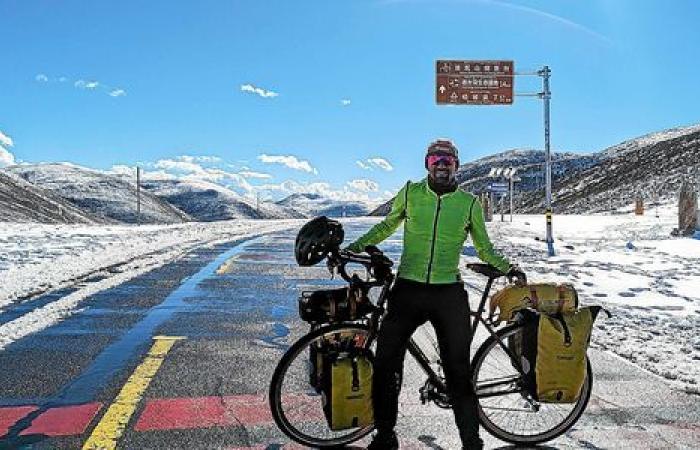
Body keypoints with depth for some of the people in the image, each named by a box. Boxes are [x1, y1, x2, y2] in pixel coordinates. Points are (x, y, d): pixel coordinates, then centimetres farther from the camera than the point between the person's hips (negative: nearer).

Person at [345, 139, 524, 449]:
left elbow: (484, 248, 17)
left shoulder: (469, 203, 5)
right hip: (407, 289, 1)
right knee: (385, 363, 2)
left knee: (458, 370, 3)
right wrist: (354, 247, 12)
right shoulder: (410, 193, 5)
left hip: (448, 294, -1)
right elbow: (386, 227, 19)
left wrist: (506, 267, 2)